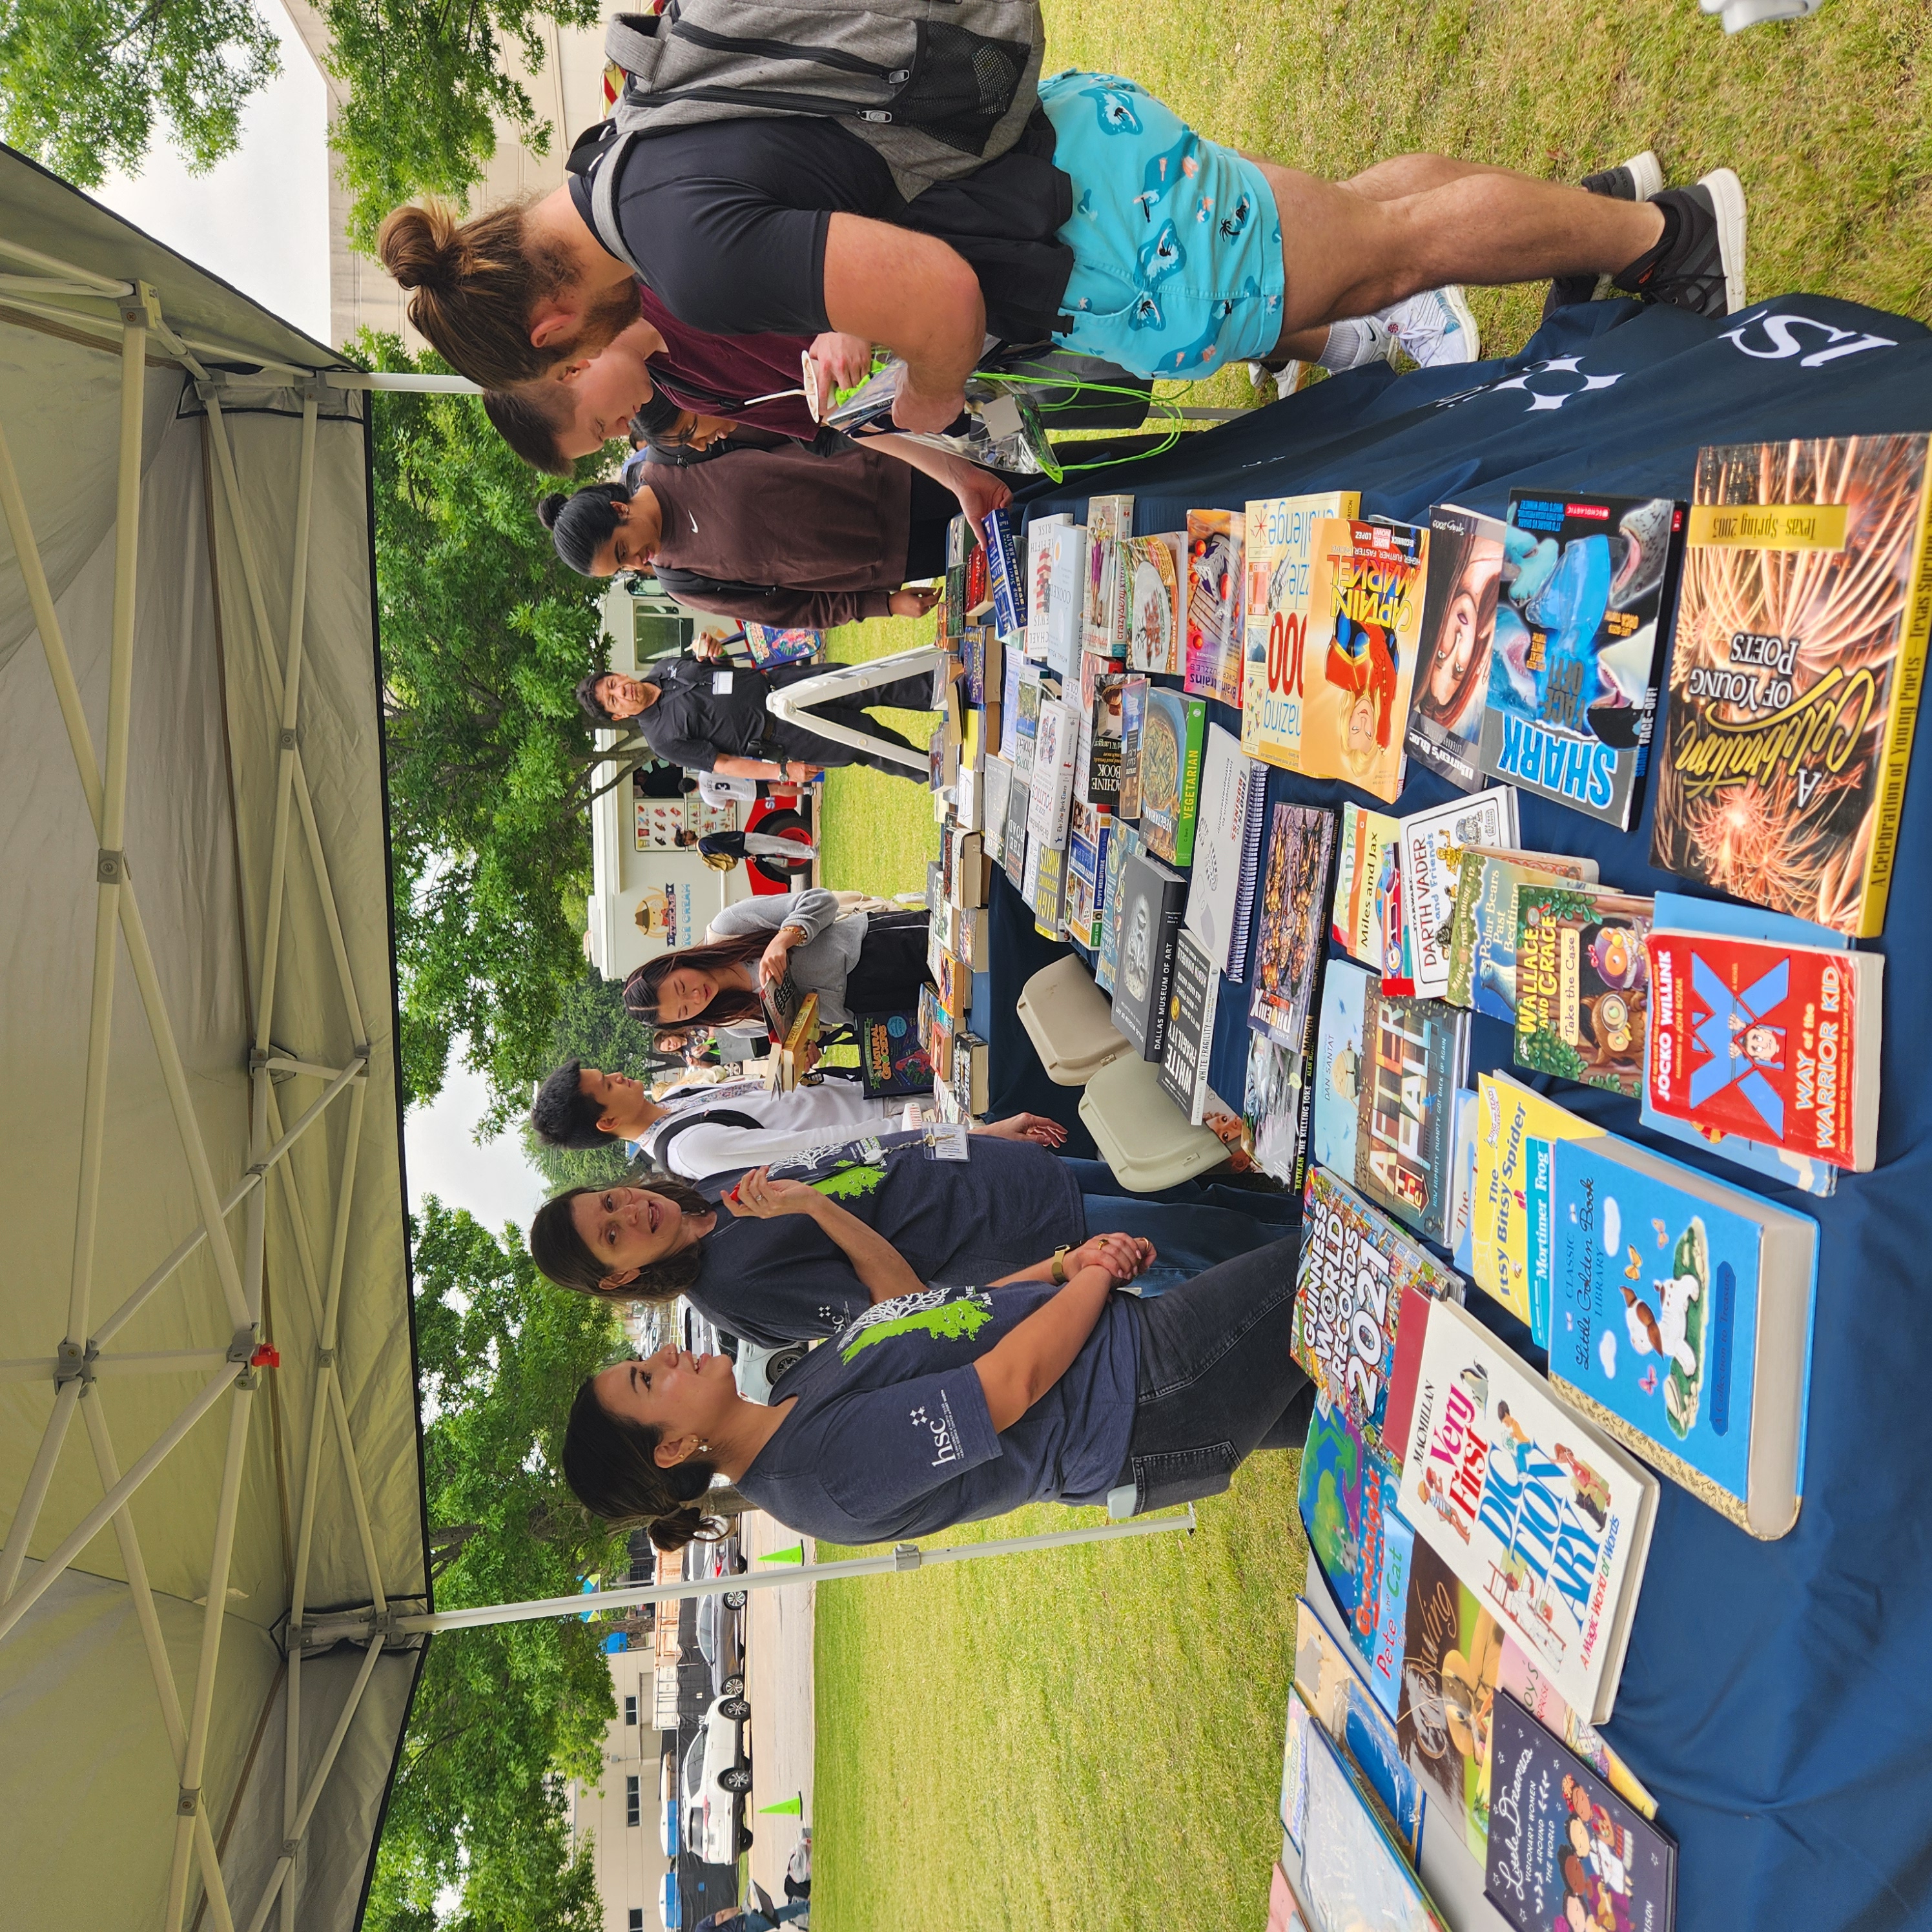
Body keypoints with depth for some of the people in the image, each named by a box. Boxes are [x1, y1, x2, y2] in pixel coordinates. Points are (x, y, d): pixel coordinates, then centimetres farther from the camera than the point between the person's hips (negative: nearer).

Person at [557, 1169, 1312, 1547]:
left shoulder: (797, 1397, 3)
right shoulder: (838, 1459, -26)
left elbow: (911, 1299, 15)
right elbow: (1015, 1382, -25)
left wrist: (812, 1204, 7)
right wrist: (1097, 1275, -11)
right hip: (1141, 1399, -8)